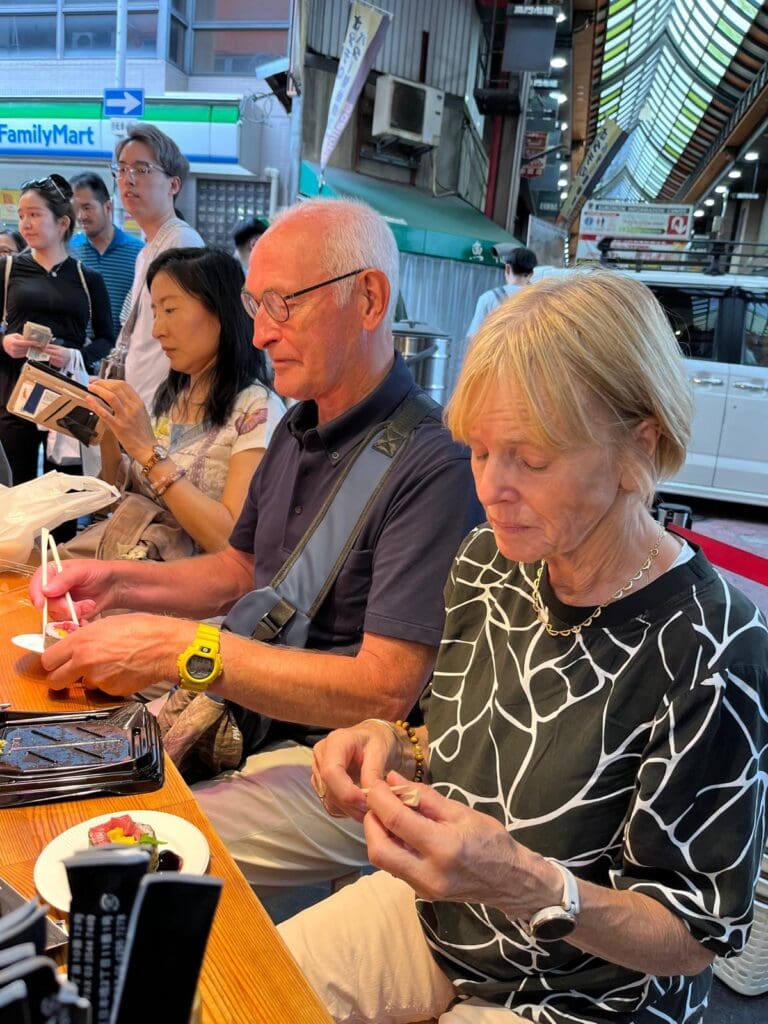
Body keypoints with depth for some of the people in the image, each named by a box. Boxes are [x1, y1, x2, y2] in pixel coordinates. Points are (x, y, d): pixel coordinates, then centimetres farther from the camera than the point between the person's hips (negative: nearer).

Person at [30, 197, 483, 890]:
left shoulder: (434, 465, -22)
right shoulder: (298, 430, 9)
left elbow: (386, 689, -26)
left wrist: (177, 648, -26)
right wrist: (116, 584, 2)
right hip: (240, 714, 9)